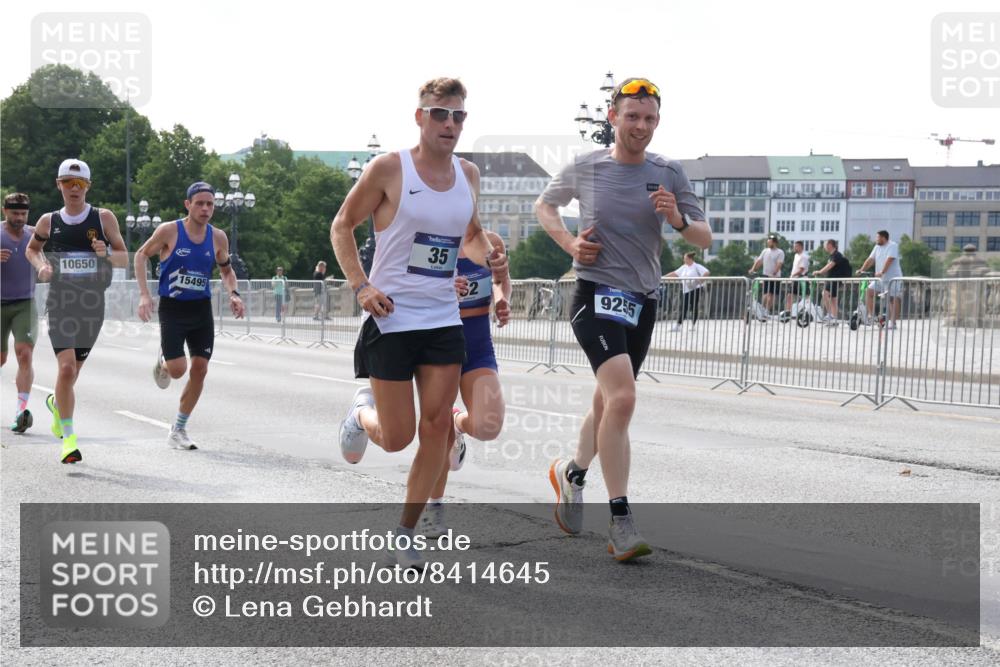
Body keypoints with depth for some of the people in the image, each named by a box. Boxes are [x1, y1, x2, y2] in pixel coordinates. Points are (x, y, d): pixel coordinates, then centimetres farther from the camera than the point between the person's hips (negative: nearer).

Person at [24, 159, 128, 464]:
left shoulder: (104, 218, 1)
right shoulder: (49, 221, 4)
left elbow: (124, 258, 4)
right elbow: (32, 248, 22)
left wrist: (108, 254, -18)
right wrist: (41, 266, 0)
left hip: (93, 303, 1)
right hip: (60, 301, -1)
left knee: (74, 369, 15)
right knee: (66, 367, -17)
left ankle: (56, 402, 48)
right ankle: (68, 438, -10)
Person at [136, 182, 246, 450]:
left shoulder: (218, 237, 1)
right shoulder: (169, 231, -10)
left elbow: (226, 270, 16)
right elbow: (141, 255, 1)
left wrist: (232, 293, -4)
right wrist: (144, 294, -8)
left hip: (202, 309, 4)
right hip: (172, 308, -4)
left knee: (200, 369, -1)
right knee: (177, 370, -11)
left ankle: (178, 430, 12)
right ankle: (162, 361, 29)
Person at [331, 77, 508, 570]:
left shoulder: (468, 175, 7)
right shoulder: (389, 168, -9)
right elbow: (342, 225, -1)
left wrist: (489, 257, 1)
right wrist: (360, 286, -14)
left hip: (444, 320, 5)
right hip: (392, 319, -4)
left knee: (436, 428, -1)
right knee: (397, 438, -2)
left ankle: (405, 533, 12)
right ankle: (362, 412, 35)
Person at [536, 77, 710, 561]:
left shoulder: (668, 173, 3)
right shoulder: (584, 168, -1)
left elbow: (705, 239, 5)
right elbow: (544, 205, 18)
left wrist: (678, 220, -16)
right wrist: (569, 243, 0)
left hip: (642, 303, 4)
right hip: (597, 296, -4)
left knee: (607, 404, 18)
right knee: (622, 398, -23)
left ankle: (572, 473, 47)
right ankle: (620, 522, -18)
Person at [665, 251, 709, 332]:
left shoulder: (696, 266, -6)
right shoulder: (684, 267, 14)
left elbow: (706, 273, -16)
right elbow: (674, 273, 17)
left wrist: (700, 281, -19)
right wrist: (664, 277, 13)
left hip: (695, 289, -6)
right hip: (686, 290, 6)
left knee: (694, 307, -1)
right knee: (683, 308, 1)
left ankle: (693, 326, 5)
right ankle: (678, 326, -1)